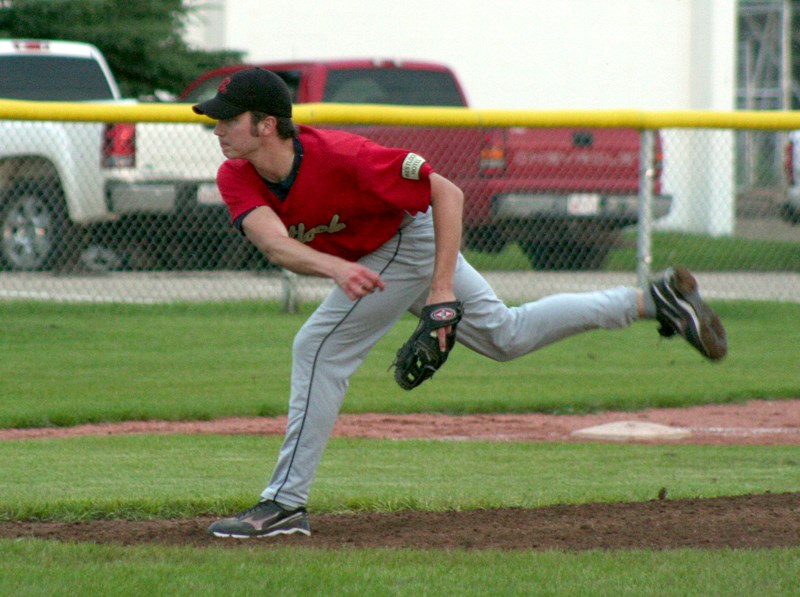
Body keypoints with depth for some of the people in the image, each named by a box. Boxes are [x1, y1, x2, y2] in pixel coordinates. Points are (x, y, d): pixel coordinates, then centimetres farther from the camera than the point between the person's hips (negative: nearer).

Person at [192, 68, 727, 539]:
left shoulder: (338, 156, -35)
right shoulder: (237, 178, -18)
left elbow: (447, 192, -28)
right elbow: (272, 241, -36)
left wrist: (443, 288, -34)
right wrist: (335, 268, -56)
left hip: (413, 240, -8)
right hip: (365, 256, 8)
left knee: (320, 347, -18)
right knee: (506, 336, 22)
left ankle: (286, 505, -12)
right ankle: (654, 301, 30)